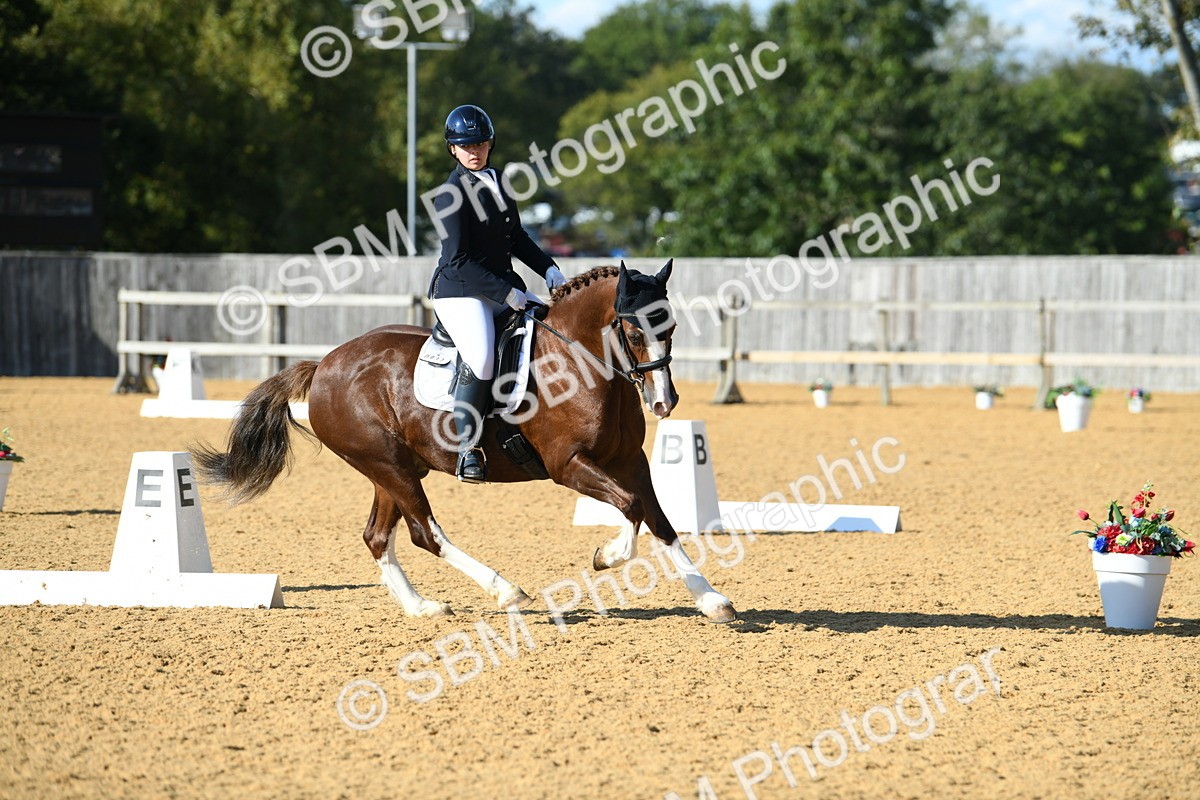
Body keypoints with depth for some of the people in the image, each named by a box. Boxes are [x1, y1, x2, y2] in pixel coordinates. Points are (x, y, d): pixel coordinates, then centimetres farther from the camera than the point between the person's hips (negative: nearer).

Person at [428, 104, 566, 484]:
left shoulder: (496, 182, 11)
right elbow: (459, 260, -17)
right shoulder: (453, 195, -12)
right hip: (460, 291, -9)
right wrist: (510, 295, -21)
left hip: (505, 288, 9)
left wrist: (549, 269, 6)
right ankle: (468, 447, -20)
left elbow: (516, 238, 22)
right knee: (481, 359, -30)